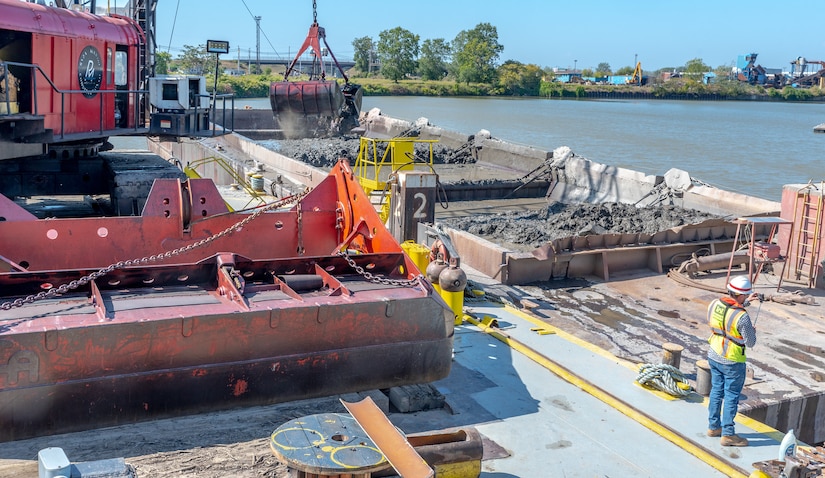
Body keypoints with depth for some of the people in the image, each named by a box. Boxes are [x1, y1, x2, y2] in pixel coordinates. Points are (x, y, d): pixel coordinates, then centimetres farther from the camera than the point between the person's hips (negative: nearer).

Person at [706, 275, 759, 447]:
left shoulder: (714, 304, -7)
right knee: (731, 396, 5)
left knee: (716, 391, 20)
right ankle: (728, 434, 13)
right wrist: (752, 331, 5)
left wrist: (745, 302, 16)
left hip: (713, 356, 7)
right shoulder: (742, 317, -27)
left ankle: (713, 426, 32)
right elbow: (750, 343, -15)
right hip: (732, 362, -7)